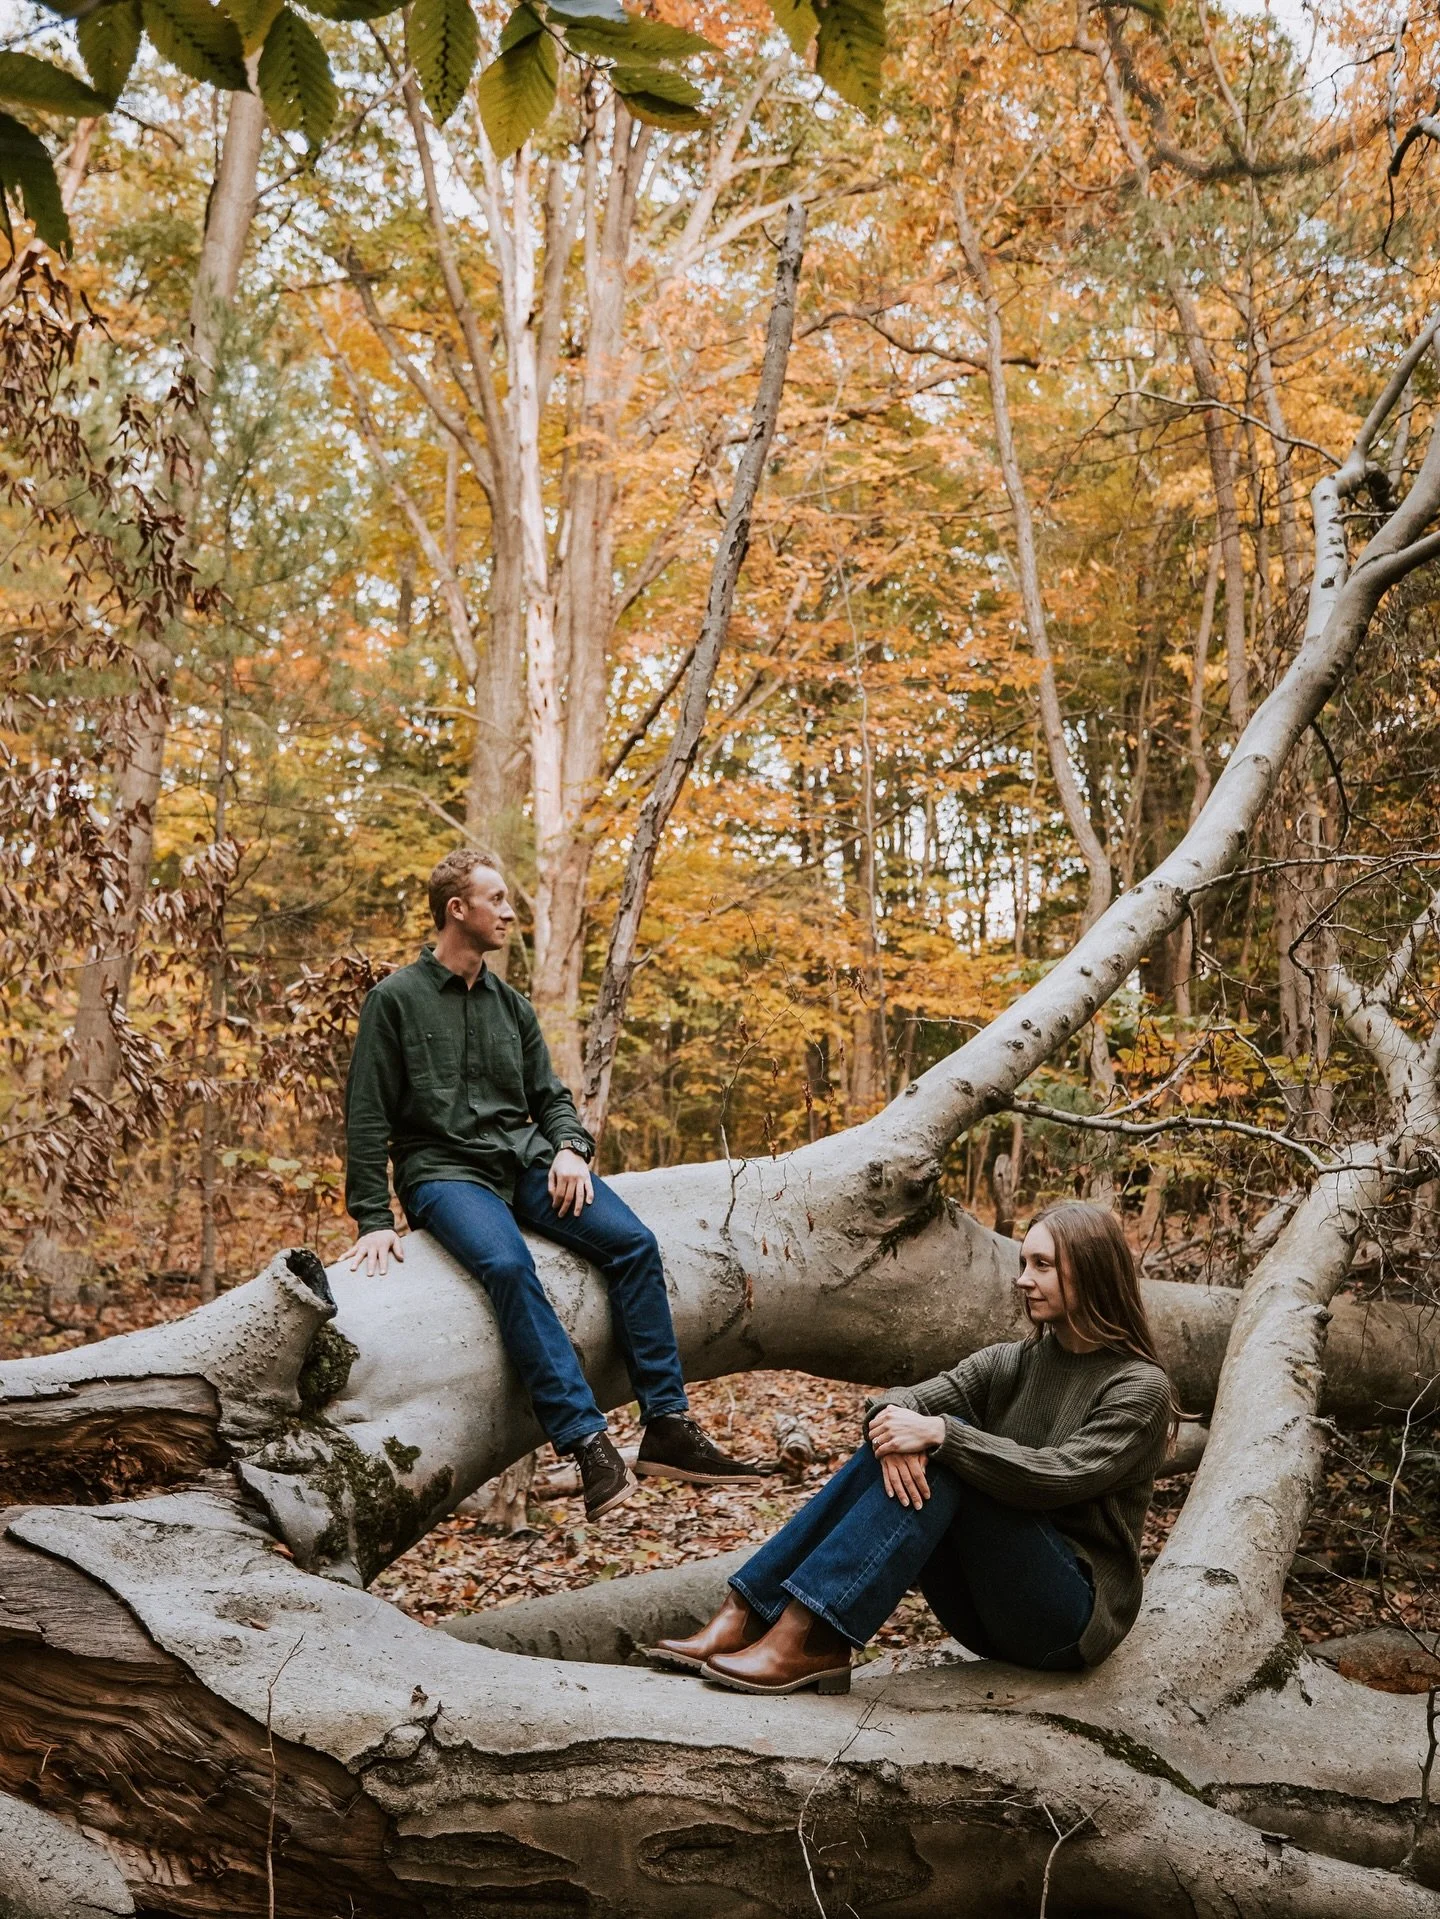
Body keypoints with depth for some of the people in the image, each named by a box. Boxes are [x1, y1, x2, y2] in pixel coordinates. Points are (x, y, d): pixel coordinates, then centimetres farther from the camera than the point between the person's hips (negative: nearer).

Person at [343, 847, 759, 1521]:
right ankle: (588, 1443, -37)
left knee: (632, 1242, -17)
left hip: (527, 1159, 5)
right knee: (507, 1264, -35)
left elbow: (548, 1096, 19)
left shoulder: (511, 1005, 18)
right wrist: (375, 1221, -10)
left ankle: (668, 1427, -16)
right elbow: (367, 1119, -2)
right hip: (443, 1171, -5)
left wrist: (569, 1147, -4)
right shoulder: (396, 999, 1)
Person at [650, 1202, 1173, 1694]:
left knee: (948, 1455, -27)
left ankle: (808, 1639, -34)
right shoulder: (1010, 1363, 9)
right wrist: (895, 1435, -28)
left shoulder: (1139, 1388, -7)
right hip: (988, 1607, 6)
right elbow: (900, 1401, -4)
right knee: (900, 1453, -17)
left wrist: (942, 1435, -31)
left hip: (1075, 1612, -6)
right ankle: (746, 1617, -22)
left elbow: (1057, 1478, -23)